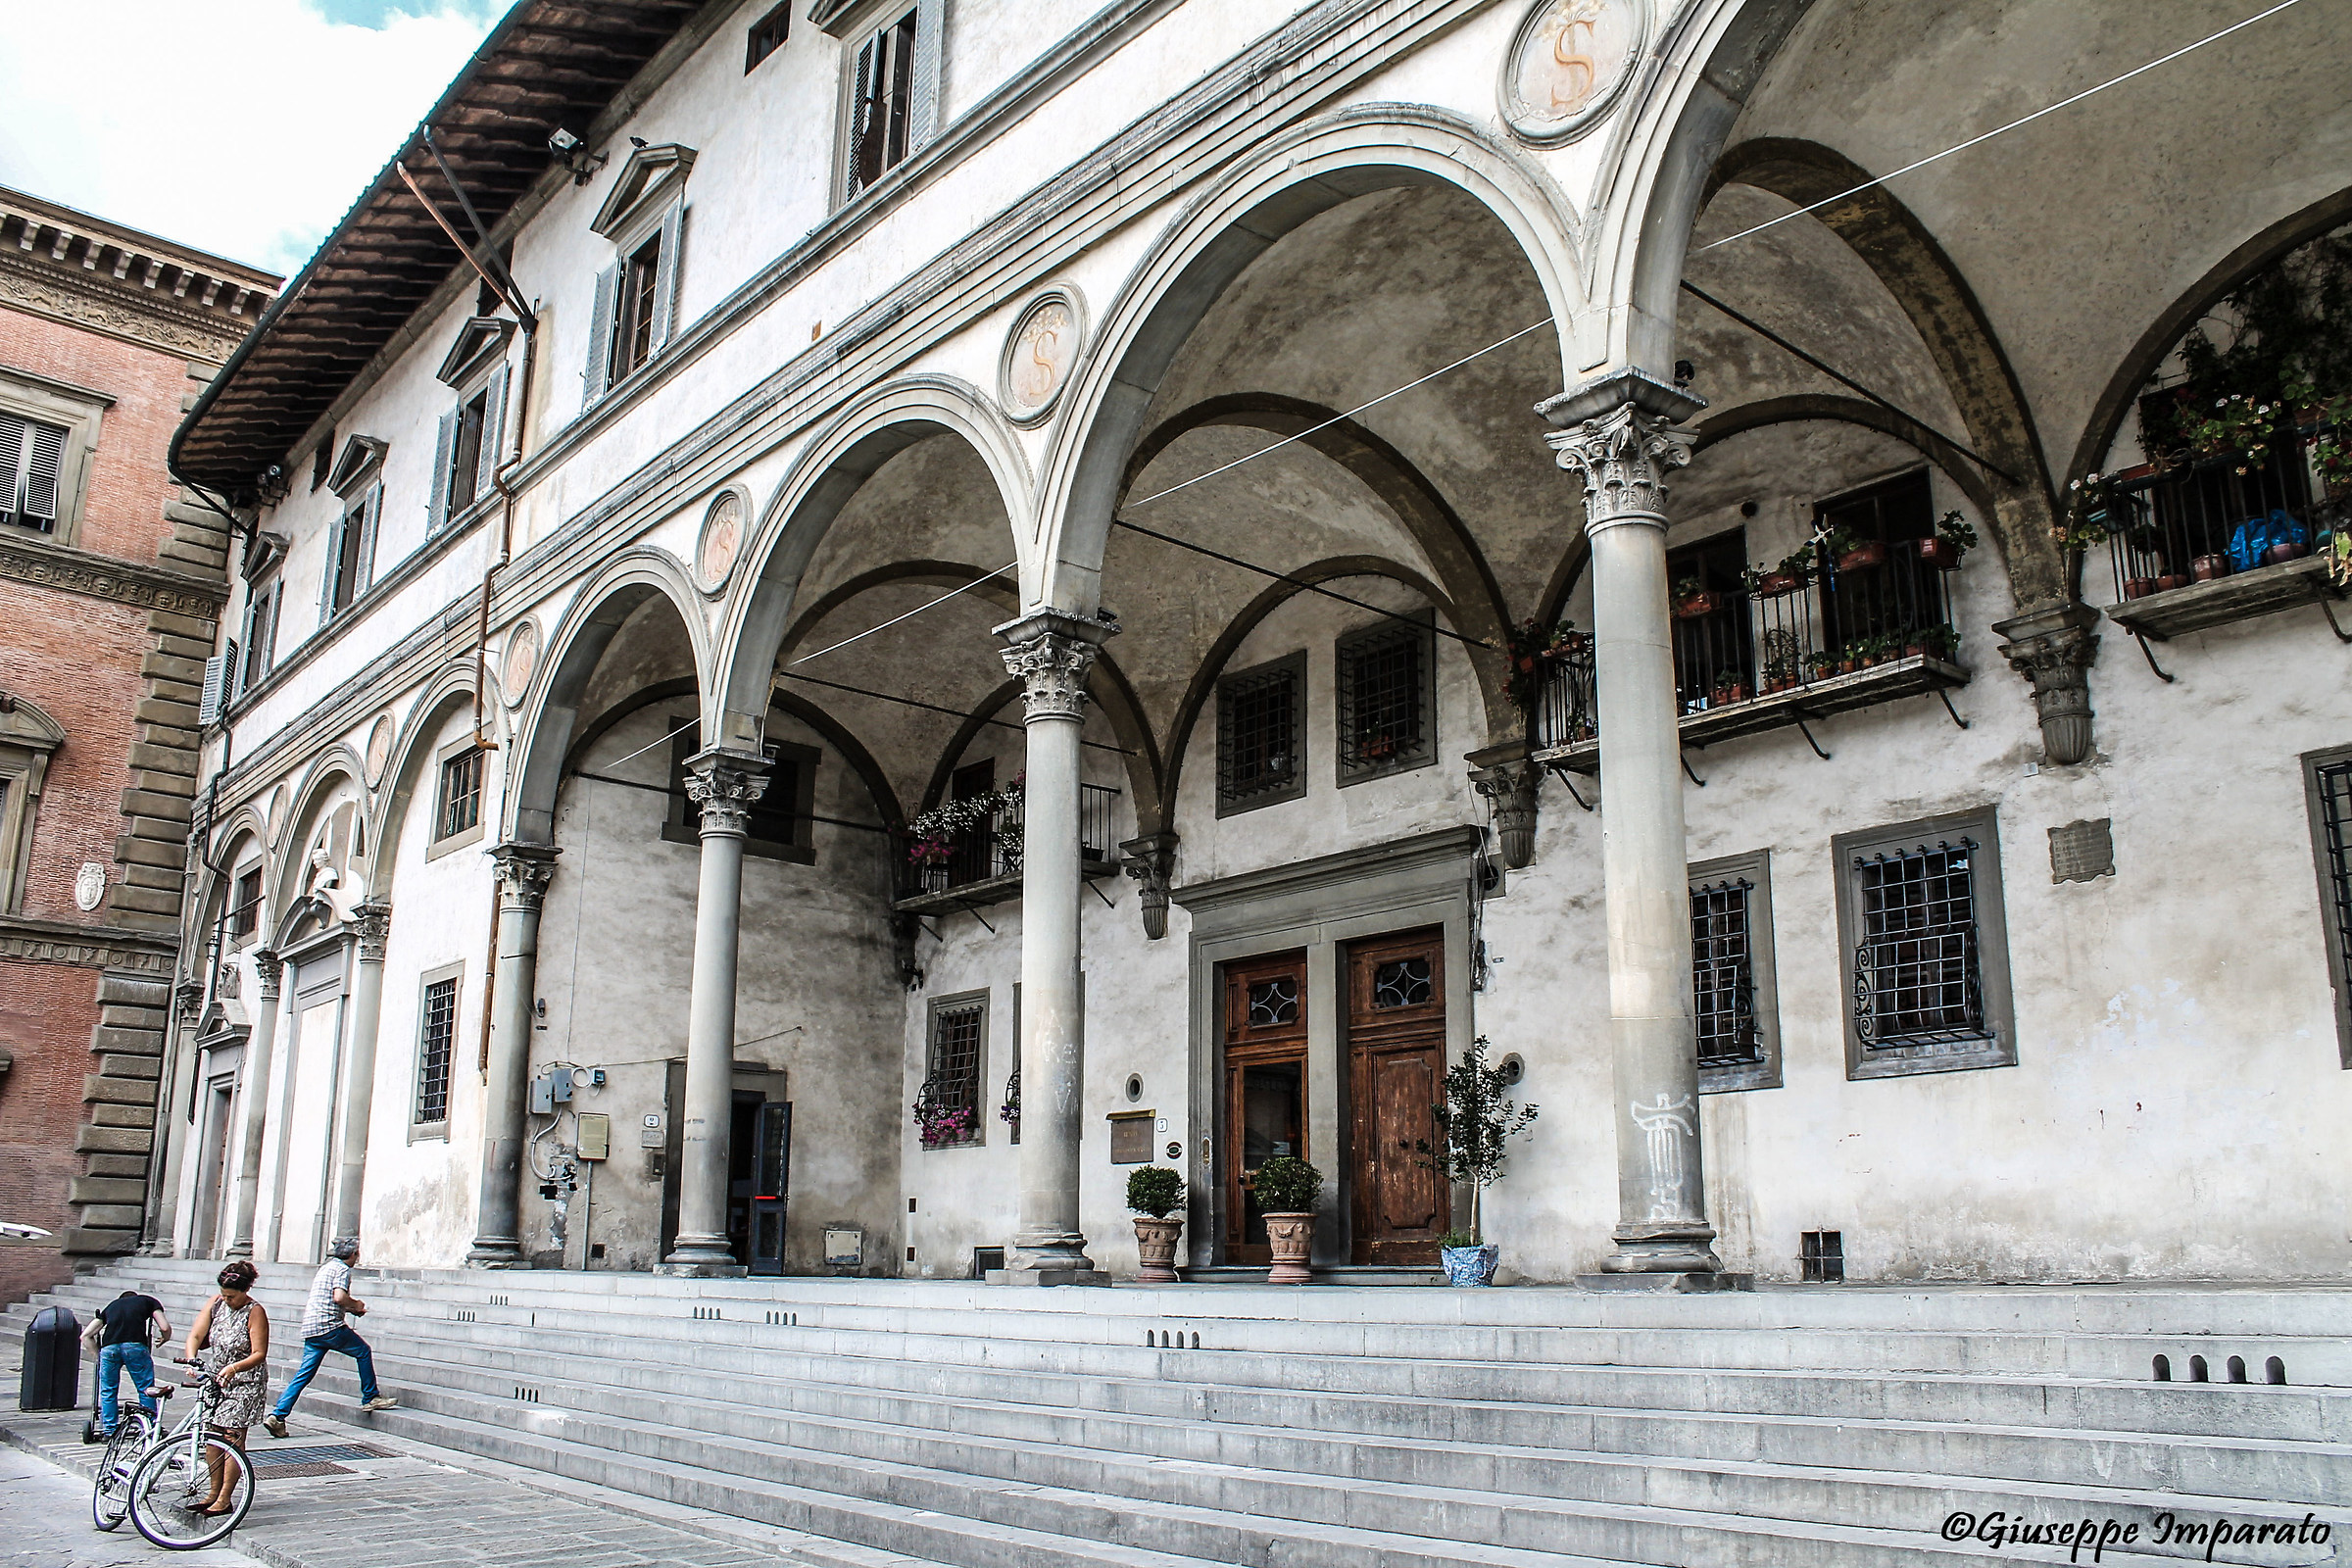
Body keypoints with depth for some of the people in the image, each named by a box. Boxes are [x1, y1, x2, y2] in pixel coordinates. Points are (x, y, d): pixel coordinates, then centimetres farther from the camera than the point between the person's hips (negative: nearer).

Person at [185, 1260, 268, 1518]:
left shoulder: (255, 1313, -14)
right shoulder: (216, 1303, 1)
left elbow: (259, 1354, -17)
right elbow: (196, 1335, -2)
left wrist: (234, 1368, -34)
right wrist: (191, 1359, -21)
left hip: (244, 1383, -6)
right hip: (214, 1378, 6)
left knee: (233, 1437, -6)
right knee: (212, 1435, 5)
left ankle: (224, 1500, -2)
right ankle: (214, 1493, 16)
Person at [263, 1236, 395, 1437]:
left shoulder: (325, 1267, 23)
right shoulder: (341, 1269, -6)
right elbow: (339, 1297, -21)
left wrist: (352, 1309, 24)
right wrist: (356, 1304, -3)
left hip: (310, 1328, 8)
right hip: (330, 1326, -8)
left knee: (304, 1374, 6)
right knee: (363, 1352, 6)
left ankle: (278, 1415, -2)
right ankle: (371, 1398, 11)